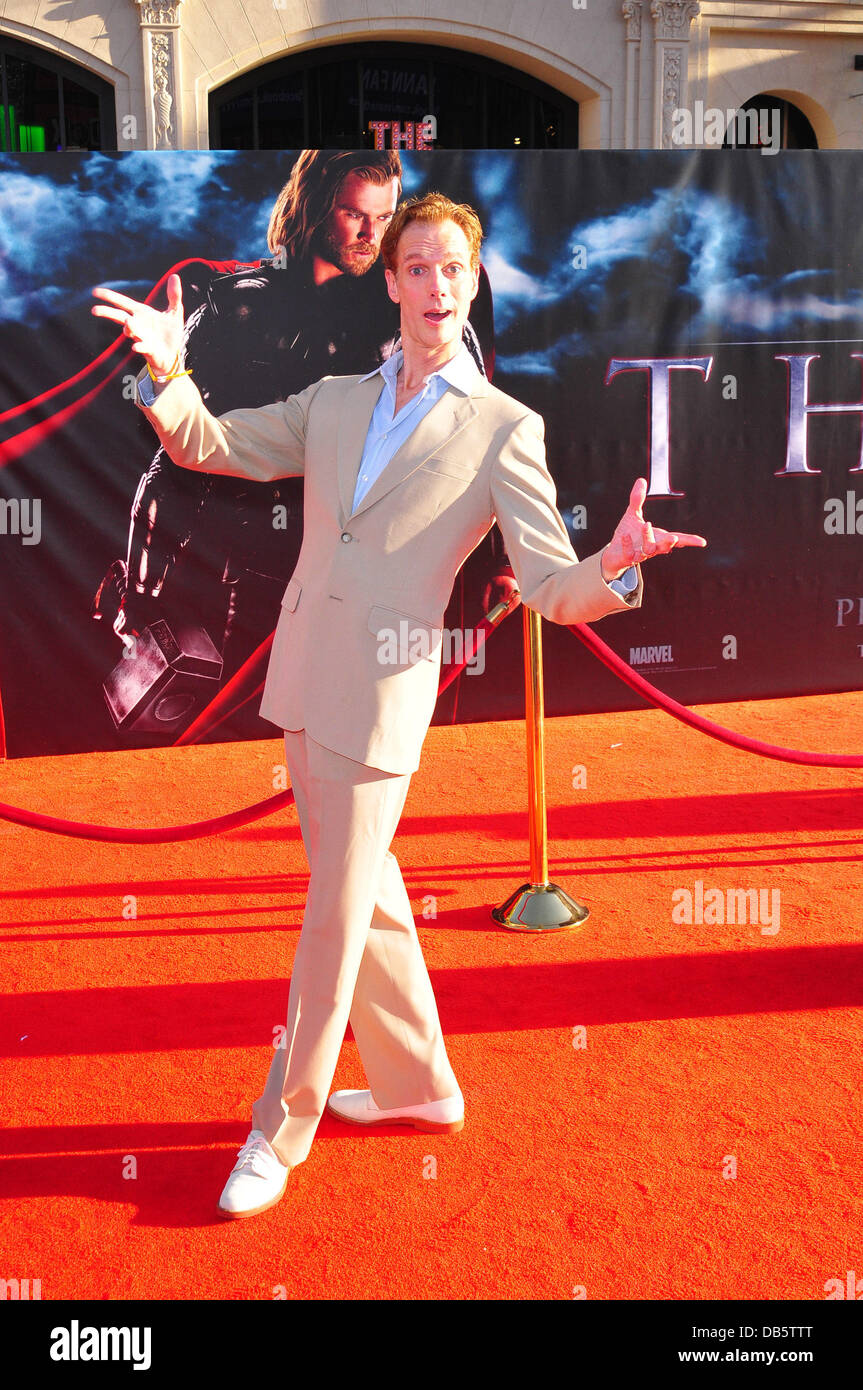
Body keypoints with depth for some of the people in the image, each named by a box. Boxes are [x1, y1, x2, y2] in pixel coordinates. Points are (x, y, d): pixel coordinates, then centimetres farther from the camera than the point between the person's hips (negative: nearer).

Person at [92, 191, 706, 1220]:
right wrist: (167, 370, -7)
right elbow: (207, 444, 13)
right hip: (303, 675, 6)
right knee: (365, 895, 17)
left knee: (336, 915, 2)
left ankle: (282, 1128, 21)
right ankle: (418, 1086, 36)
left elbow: (552, 588, -7)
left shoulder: (503, 428, -1)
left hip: (382, 686, -6)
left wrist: (616, 568, -29)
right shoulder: (333, 402, 14)